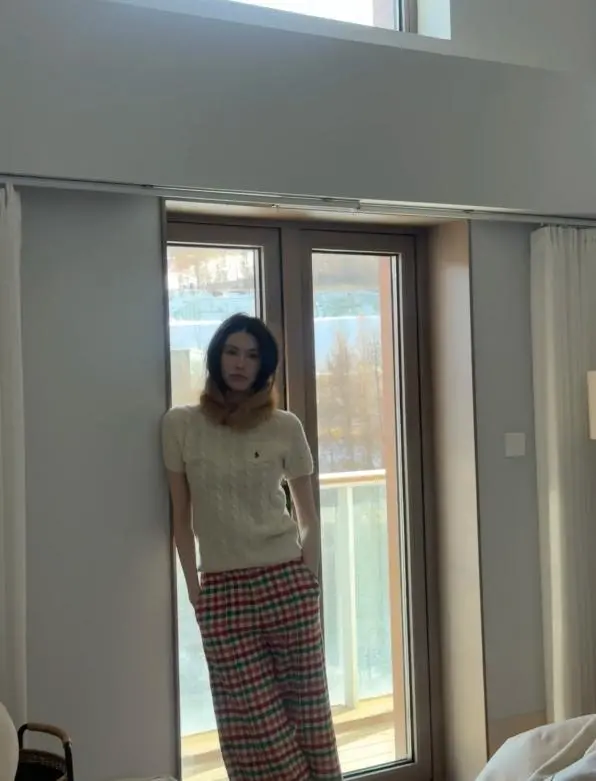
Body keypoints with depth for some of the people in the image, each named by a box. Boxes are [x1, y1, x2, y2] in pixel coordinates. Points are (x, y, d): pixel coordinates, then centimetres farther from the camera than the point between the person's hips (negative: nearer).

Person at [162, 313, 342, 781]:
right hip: (221, 589, 0)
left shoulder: (285, 427, 1)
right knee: (251, 720, 4)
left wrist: (310, 582, 3)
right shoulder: (181, 426, 1)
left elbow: (309, 517, 8)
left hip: (285, 581, 0)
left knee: (306, 706, 5)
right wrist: (195, 592, 3)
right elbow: (182, 519, 5)